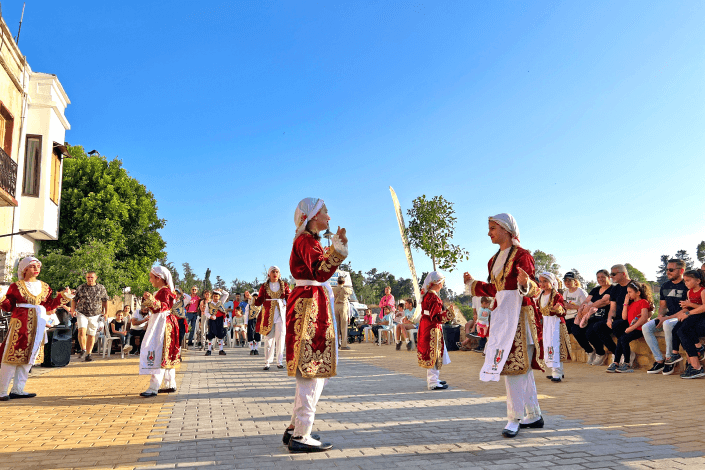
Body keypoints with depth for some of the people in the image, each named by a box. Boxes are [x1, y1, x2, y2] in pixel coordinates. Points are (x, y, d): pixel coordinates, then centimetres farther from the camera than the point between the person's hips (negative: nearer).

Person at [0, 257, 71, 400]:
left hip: (37, 325, 5)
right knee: (12, 356, -5)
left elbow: (48, 305, 14)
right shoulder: (16, 286, 0)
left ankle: (17, 390, 16)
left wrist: (63, 296, 9)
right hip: (20, 324, -5)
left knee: (29, 357, 7)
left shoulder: (44, 287, 13)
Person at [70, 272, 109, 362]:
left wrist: (106, 312, 7)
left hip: (95, 315, 1)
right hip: (82, 313, -1)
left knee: (91, 335, 4)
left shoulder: (101, 288, 5)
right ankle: (83, 349, -2)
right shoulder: (80, 288, 4)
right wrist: (73, 310, -5)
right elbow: (74, 300, 9)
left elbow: (105, 301, 12)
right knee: (82, 331, -20)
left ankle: (88, 354, 14)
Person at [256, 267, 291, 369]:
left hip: (281, 314, 0)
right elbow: (259, 301, 3)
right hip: (268, 314, 0)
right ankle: (267, 362, 7)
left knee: (280, 338, -3)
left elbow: (289, 298, 5)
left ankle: (279, 362, 4)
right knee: (269, 338, 0)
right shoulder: (264, 286, 8)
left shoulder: (284, 285, 10)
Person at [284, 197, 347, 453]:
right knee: (312, 372, -9)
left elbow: (320, 270, 21)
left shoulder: (310, 240, 20)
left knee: (310, 372, 14)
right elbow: (321, 272, -23)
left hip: (312, 306, 11)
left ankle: (295, 429, 21)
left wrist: (335, 247, 25)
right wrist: (338, 246, -27)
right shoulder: (305, 240, -11)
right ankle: (300, 436, -4)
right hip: (310, 306, -11)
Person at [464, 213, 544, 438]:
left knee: (514, 365, -7)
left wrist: (526, 283, -38)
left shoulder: (521, 255, -9)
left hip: (519, 316, -8)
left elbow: (533, 289, -15)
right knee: (522, 367, 12)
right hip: (502, 316, 8)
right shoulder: (495, 260, 14)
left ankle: (515, 418, 2)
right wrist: (473, 283, 31)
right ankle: (534, 416, 21)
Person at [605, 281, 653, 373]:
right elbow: (624, 317, 14)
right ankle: (616, 363, -16)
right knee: (620, 339, -17)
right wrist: (625, 303, 9)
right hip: (631, 328, 7)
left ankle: (627, 365, -19)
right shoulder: (631, 303, 23)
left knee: (624, 338, -25)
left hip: (640, 329, -7)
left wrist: (630, 328, -20)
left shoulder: (643, 302, -2)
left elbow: (644, 318, -16)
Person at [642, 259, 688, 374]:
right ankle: (659, 360, -11)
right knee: (646, 327, -16)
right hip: (667, 317, 7)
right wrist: (660, 316, -4)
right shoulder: (665, 286, 14)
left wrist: (667, 318, -20)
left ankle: (670, 359, -21)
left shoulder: (687, 286, -9)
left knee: (667, 324, -38)